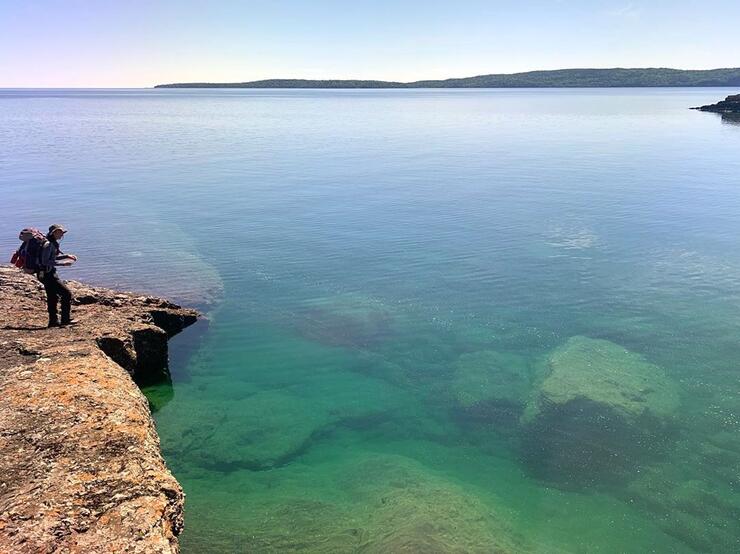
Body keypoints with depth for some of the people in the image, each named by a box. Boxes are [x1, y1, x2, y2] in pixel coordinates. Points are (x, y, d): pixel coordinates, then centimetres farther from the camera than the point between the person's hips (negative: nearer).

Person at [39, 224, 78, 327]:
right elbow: (45, 261, -24)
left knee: (53, 297, 16)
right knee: (66, 294, -8)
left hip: (48, 273, 10)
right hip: (47, 274, -10)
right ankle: (66, 319, -4)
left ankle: (53, 321, 24)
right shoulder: (48, 244, -19)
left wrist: (67, 256, 14)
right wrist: (62, 263, -23)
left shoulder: (53, 243, 11)